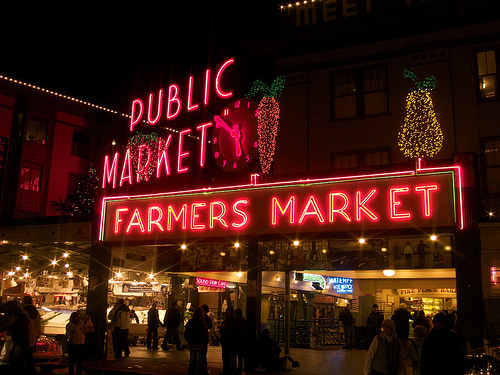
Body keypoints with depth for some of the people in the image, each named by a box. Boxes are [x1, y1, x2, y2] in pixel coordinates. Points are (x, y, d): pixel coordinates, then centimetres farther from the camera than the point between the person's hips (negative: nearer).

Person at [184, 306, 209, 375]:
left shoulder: (189, 322, -2)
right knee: (200, 362, 6)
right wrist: (206, 344, -2)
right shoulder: (203, 323, -16)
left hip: (191, 345, 5)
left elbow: (185, 334, 5)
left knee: (192, 361, 18)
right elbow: (205, 335, -15)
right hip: (200, 345, -5)